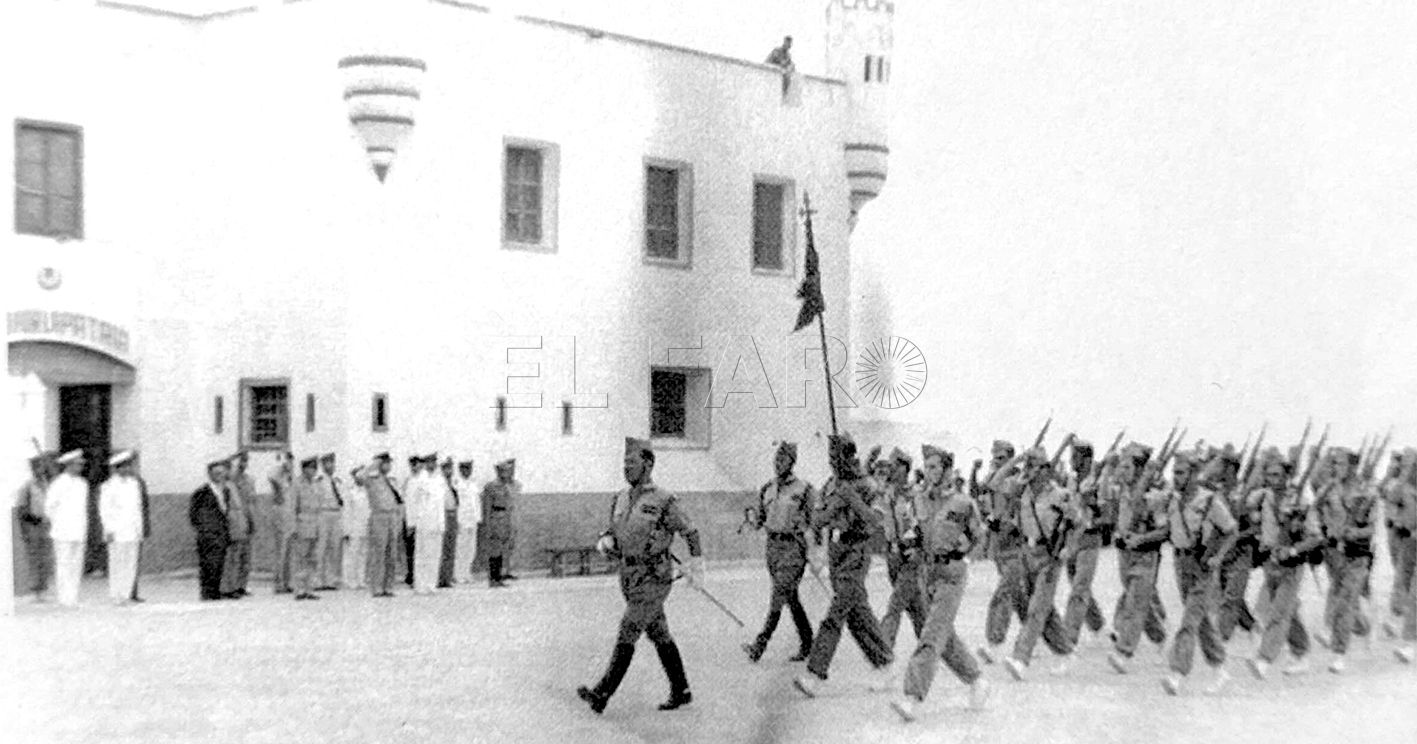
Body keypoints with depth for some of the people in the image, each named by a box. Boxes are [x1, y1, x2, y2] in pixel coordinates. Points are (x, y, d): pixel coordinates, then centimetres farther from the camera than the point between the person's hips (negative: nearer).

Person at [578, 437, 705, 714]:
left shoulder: (664, 502, -12)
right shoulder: (620, 500, 7)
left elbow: (691, 533, -2)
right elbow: (612, 536, 15)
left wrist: (697, 570, 0)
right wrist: (605, 543, -9)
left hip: (655, 579, -7)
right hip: (630, 577, 7)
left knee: (627, 633, -12)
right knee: (659, 636, 13)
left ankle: (602, 694, -15)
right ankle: (681, 691, 23)